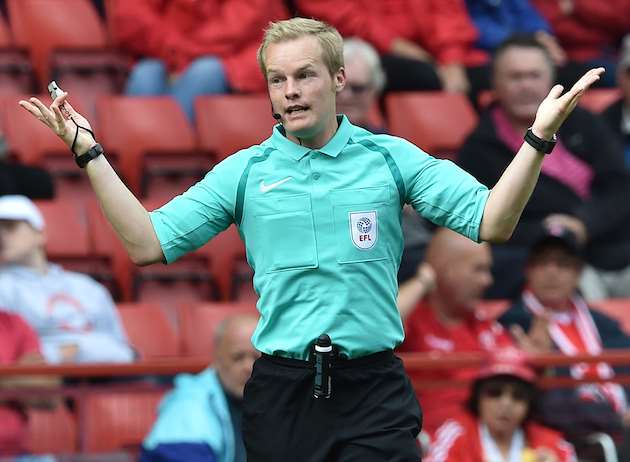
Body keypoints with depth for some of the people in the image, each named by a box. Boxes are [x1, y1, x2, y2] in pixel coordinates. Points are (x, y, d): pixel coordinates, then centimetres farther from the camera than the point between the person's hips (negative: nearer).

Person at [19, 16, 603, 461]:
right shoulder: (245, 171, 7)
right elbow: (147, 242, 4)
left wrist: (537, 137, -14)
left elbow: (490, 221, -2)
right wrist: (89, 154, -1)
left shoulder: (390, 158, 5)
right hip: (281, 390, 1)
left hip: (374, 391, -1)